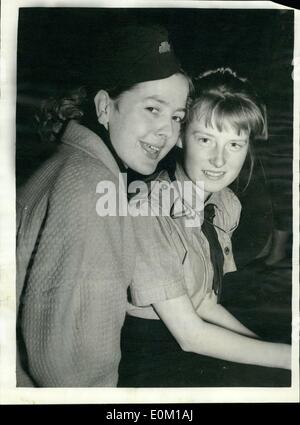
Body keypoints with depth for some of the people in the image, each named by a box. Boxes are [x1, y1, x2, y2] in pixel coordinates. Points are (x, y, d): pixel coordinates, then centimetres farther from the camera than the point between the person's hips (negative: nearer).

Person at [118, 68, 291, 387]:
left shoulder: (227, 205, -1)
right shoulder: (147, 211, -24)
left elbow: (205, 302, 4)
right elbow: (188, 333, -19)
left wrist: (265, 347, -7)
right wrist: (287, 356, -16)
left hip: (197, 351, 6)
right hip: (148, 362, -6)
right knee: (284, 380, -16)